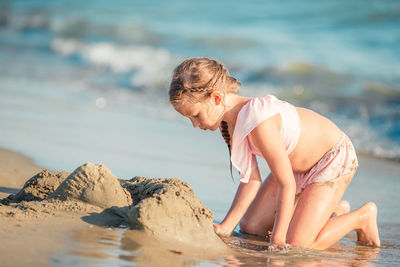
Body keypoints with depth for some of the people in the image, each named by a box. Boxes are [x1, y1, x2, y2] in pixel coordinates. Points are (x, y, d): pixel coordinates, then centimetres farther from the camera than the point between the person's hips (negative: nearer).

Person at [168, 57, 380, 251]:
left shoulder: (259, 123, -37)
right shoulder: (230, 121, -10)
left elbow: (287, 184, -31)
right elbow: (251, 180, -7)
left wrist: (277, 239, -28)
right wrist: (225, 227, -13)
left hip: (334, 157, -9)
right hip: (298, 162, 9)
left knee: (296, 244, -17)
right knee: (250, 227, 7)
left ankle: (362, 217, 7)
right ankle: (331, 210, 23)